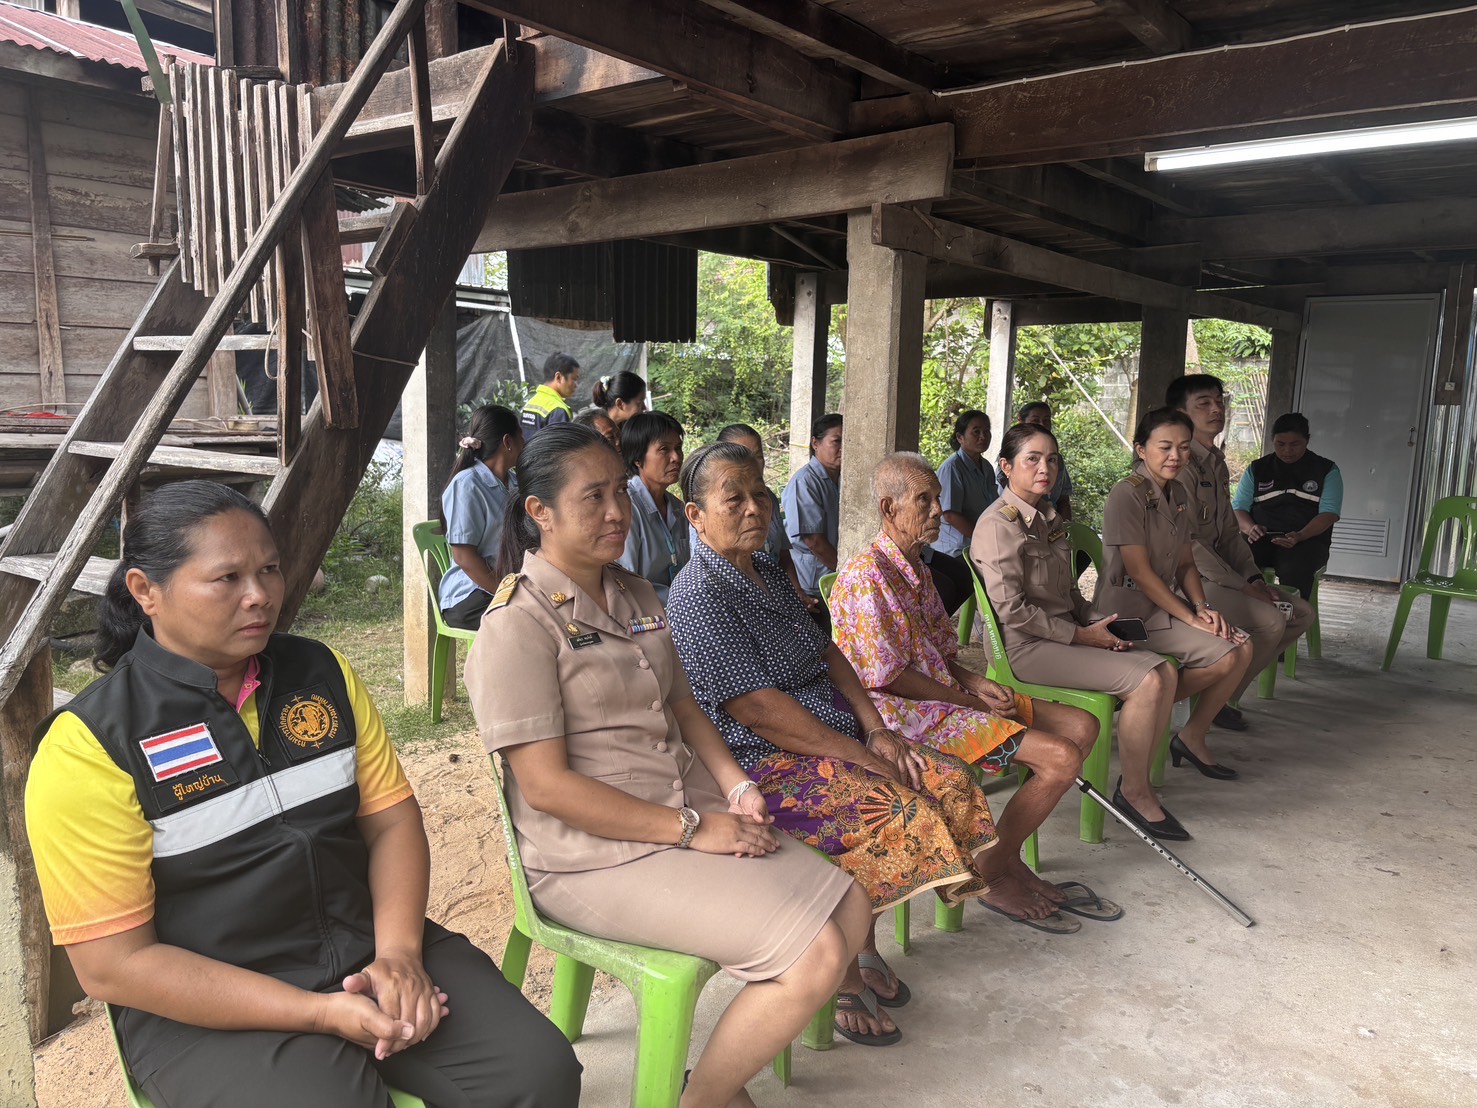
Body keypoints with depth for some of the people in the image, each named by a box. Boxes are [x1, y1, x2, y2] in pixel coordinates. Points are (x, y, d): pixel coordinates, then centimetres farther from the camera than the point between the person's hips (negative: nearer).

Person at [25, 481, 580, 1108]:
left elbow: (392, 817, 6)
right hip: (209, 1003, -3)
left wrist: (398, 951, -11)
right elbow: (114, 962, -12)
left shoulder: (322, 674, 5)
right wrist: (322, 1013, -18)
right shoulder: (89, 745, -10)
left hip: (367, 949, 4)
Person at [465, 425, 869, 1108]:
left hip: (692, 814, 9)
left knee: (848, 910, 1)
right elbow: (547, 787, -19)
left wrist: (737, 788, -1)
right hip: (596, 856, -9)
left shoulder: (636, 596, 13)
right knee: (814, 955, -17)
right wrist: (693, 829, -19)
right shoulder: (518, 624, -14)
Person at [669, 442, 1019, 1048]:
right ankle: (844, 976, -4)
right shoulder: (699, 594, -16)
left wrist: (876, 729, -2)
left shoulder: (765, 568, 14)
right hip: (759, 761, -9)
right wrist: (863, 758, -19)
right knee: (898, 811, -26)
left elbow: (825, 651, 13)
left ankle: (863, 946, 9)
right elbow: (757, 709, -22)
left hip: (830, 735, 9)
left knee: (951, 780, -3)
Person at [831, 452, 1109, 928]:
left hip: (946, 694, 10)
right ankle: (992, 874, 0)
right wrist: (969, 700, -13)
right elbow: (888, 677, -19)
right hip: (909, 713, -10)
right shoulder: (866, 576, -17)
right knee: (1061, 757, -18)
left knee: (1082, 726, 7)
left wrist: (976, 682, -1)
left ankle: (1008, 857, 11)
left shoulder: (916, 569, 15)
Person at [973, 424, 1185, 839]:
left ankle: (1137, 783, 4)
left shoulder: (1048, 516, 15)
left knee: (1165, 672, -5)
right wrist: (1081, 635, -15)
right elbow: (1011, 610, -20)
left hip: (1065, 633, 9)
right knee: (1145, 682, -18)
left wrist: (1096, 623, 2)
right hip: (1025, 647, -9)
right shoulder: (999, 524, -14)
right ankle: (1135, 793, -2)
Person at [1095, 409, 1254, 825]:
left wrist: (1203, 608, -2)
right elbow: (1139, 571, -20)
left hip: (1167, 603, 9)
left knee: (1243, 647, -3)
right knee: (1222, 657, -19)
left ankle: (1193, 737, 12)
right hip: (1130, 611, -9)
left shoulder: (1177, 494, 12)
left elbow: (1185, 563, 15)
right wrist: (1190, 618, -19)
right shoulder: (1127, 495, -16)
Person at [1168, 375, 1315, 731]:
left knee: (1300, 613, 5)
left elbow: (1229, 534, 17)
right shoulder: (1181, 464, -16)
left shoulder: (1217, 464, 16)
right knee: (1269, 620, -23)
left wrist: (1254, 578, 2)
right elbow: (1187, 543, -21)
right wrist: (1242, 587, -18)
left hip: (1214, 572, 10)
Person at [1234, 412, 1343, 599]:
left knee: (1294, 571, -38)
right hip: (1261, 538, 2)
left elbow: (1328, 513, 0)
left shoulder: (1326, 471, 11)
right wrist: (1250, 528, -12)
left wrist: (1300, 536, -20)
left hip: (1307, 539, -1)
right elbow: (1238, 507, 12)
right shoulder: (1257, 469, 18)